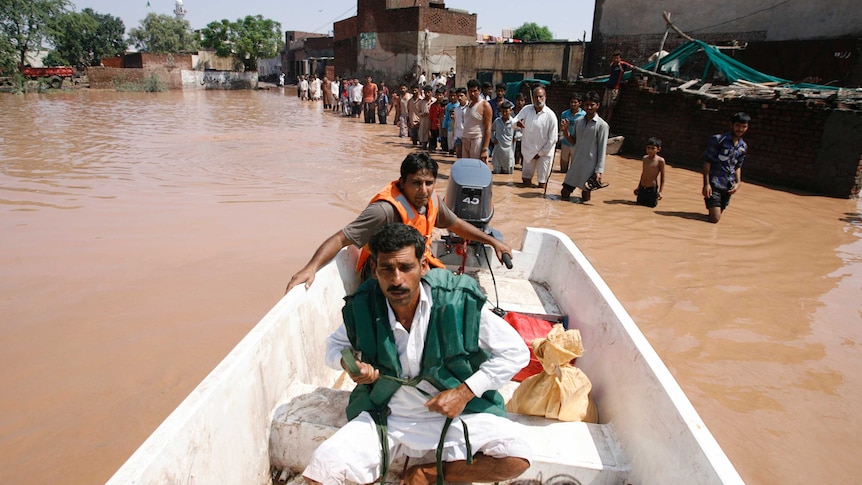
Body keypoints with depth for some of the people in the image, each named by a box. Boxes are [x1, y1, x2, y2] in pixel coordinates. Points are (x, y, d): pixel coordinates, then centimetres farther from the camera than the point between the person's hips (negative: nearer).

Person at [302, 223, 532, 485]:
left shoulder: (460, 303, -19)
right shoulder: (362, 308, -11)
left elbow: (516, 352, -9)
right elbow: (334, 345, 10)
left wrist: (465, 392, -16)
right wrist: (348, 363, -14)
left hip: (455, 413, 0)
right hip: (385, 416, 1)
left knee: (516, 458, -23)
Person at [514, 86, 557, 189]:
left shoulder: (550, 115, -14)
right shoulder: (526, 109, -4)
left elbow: (553, 139, -12)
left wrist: (540, 153, -10)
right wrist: (517, 123, -39)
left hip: (545, 152, -3)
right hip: (528, 150, 3)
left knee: (542, 182, 1)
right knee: (526, 180, 12)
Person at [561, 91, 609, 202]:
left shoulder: (602, 125, -7)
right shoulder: (578, 122, 9)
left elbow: (602, 150, -8)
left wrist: (599, 171, -13)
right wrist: (565, 130, -1)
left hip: (590, 166, -4)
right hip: (575, 163, 5)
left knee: (585, 198, 3)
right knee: (564, 195, 5)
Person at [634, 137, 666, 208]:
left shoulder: (660, 160, -13)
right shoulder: (645, 158, 2)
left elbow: (662, 176, -8)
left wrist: (660, 191, -10)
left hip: (652, 188, -5)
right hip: (642, 188, 5)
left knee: (652, 205, 5)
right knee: (639, 203, 12)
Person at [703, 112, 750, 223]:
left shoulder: (743, 147, 9)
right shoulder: (718, 139, -9)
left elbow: (737, 166, 19)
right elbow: (707, 161, -9)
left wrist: (738, 183, 2)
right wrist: (706, 183, -15)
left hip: (728, 187, 6)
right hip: (714, 184, -6)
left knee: (717, 218, 10)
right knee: (714, 219, -10)